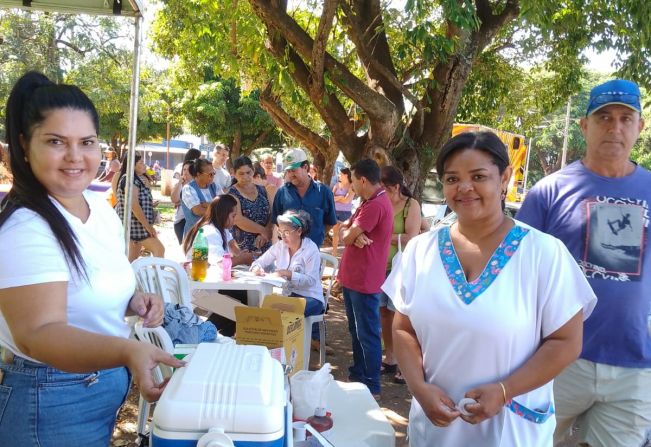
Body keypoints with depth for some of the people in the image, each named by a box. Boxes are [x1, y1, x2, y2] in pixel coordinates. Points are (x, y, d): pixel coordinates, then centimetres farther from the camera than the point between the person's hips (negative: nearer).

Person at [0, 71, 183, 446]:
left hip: (107, 383, 8)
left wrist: (134, 301, -5)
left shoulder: (102, 208, 1)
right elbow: (39, 334, -33)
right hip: (53, 401, -8)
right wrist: (129, 351, -48)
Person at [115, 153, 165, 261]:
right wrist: (148, 226, -23)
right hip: (135, 224, -10)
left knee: (132, 259, 9)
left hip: (136, 224, 10)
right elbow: (133, 204, -22)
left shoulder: (136, 179, 18)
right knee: (159, 249, -11)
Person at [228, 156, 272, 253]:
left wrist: (265, 234, -11)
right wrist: (263, 230, -12)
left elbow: (271, 215, 6)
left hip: (265, 245, 4)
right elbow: (238, 220, -15)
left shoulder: (261, 190, 10)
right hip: (243, 247, -4)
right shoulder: (232, 193, -4)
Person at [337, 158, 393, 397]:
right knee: (356, 330, 20)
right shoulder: (369, 202, 15)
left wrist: (351, 234, 2)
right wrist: (355, 234, -12)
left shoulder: (375, 205, -21)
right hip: (352, 276, 10)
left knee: (367, 334, -1)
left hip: (364, 280, -10)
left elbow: (347, 237, -20)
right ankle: (358, 373, 33)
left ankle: (372, 385, 9)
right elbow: (344, 229, 9)